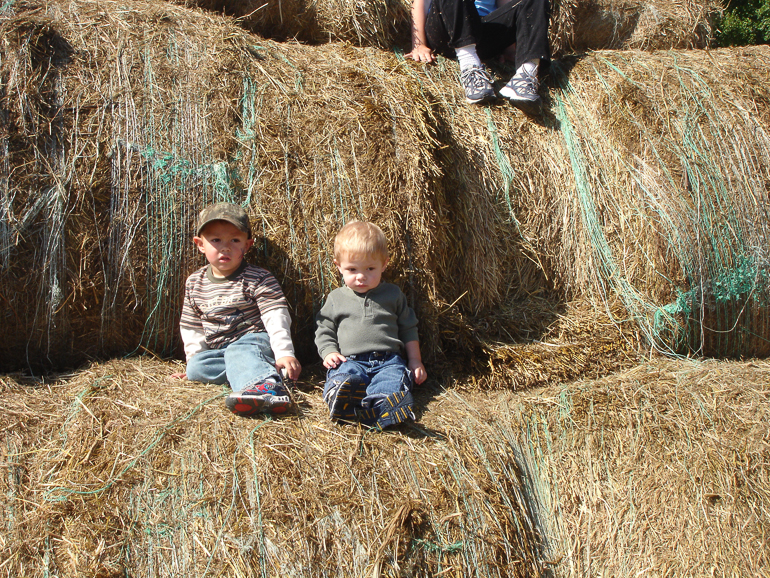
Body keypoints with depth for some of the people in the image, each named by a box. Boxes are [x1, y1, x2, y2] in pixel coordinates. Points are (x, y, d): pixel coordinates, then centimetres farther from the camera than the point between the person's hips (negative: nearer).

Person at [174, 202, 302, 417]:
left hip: (253, 339, -5)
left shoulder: (258, 279, -4)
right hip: (216, 349, 6)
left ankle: (267, 388, -68)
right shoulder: (194, 283, 11)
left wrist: (284, 353, -25)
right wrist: (194, 357, 8)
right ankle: (260, 369, -29)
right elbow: (191, 327, 19)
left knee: (240, 354, -37)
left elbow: (276, 318, -13)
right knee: (196, 367, -23)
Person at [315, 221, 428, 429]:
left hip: (388, 359, -1)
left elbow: (408, 328, 24)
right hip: (350, 361, 1)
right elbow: (324, 330, 22)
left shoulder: (393, 294, 20)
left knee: (393, 383, -37)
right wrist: (329, 353, 2)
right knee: (344, 377, -37)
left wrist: (415, 361, 16)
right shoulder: (336, 298, 20)